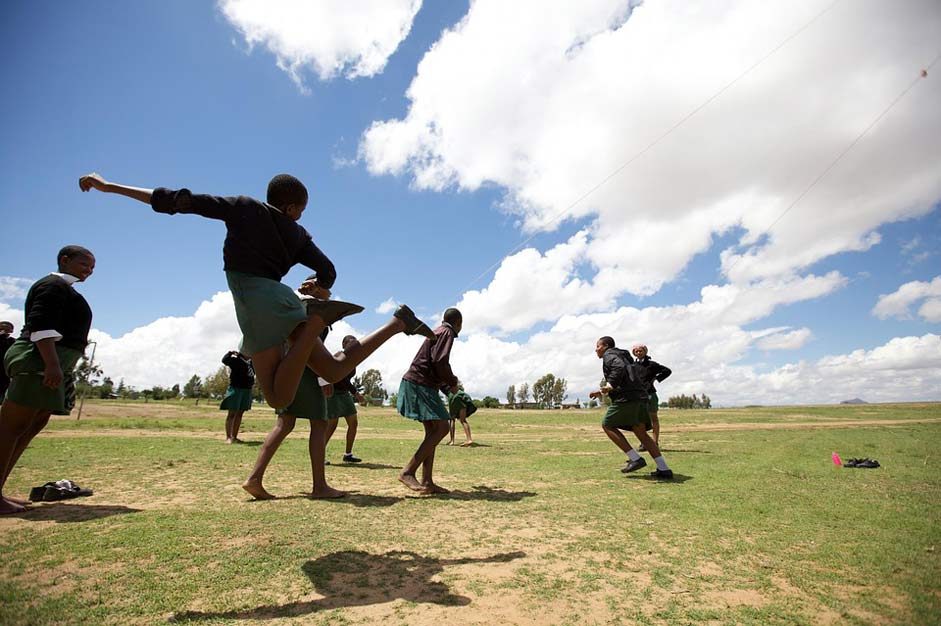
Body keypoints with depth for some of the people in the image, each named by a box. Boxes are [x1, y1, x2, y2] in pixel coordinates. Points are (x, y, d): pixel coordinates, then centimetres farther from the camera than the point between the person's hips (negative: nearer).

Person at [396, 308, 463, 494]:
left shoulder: (437, 332, 24)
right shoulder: (447, 332, -6)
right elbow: (440, 361, -20)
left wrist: (447, 385, 22)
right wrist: (452, 382, -5)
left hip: (422, 385, 10)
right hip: (420, 385, -10)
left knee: (432, 431, 7)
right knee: (441, 428, -14)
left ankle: (427, 482, 4)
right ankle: (408, 472, -16)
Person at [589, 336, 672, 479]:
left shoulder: (609, 354, 0)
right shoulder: (623, 355, 28)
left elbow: (619, 367, -21)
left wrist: (609, 386, -21)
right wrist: (602, 391, 27)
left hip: (626, 397, -9)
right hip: (640, 397, 9)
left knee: (607, 425, 3)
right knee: (641, 432, 14)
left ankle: (635, 459, -5)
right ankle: (664, 469, 7)